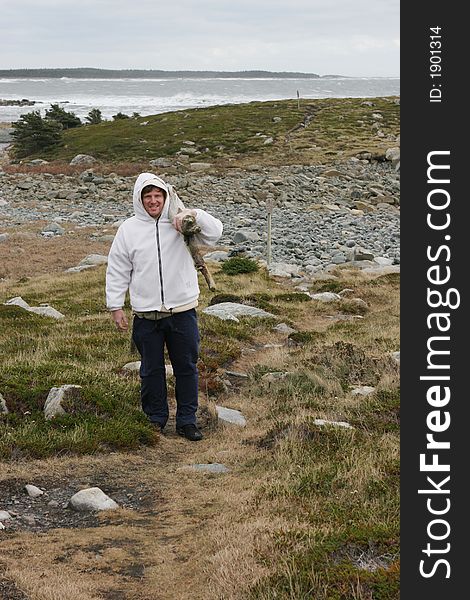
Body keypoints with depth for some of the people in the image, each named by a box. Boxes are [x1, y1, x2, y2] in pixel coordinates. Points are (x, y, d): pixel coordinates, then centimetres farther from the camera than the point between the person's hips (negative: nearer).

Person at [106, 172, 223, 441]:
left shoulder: (180, 222, -1)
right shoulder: (128, 229, 1)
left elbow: (215, 232, -11)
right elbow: (117, 271, 4)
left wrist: (193, 214, -26)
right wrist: (116, 307, 1)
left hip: (183, 310, 0)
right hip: (146, 315, 1)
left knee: (187, 367, 8)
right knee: (151, 369, 11)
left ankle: (187, 420, 20)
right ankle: (156, 418, 26)